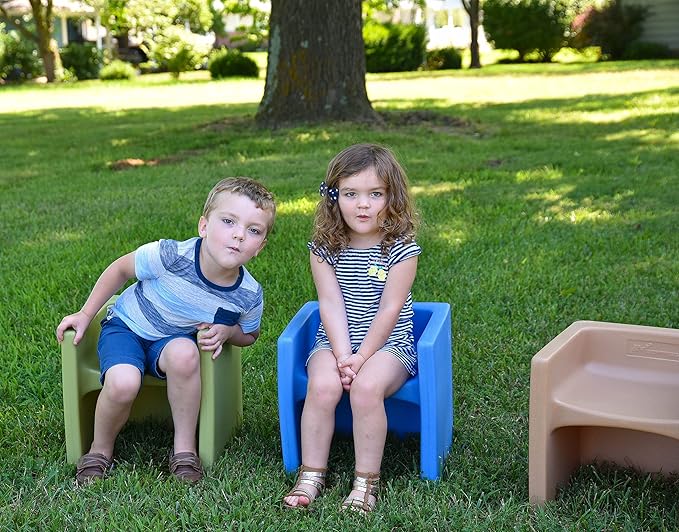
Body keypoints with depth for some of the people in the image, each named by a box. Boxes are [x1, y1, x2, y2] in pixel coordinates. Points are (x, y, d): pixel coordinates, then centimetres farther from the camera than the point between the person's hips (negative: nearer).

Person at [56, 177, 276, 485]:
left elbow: (249, 335, 4)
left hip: (175, 339, 2)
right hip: (126, 327, -1)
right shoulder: (170, 256, -31)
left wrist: (227, 332, -19)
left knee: (183, 353, -35)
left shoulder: (249, 296, -21)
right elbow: (121, 268, -9)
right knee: (123, 384, -31)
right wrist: (85, 315, -4)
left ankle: (184, 448, -16)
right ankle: (100, 449, 1)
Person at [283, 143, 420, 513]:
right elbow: (331, 305, -7)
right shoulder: (324, 247, -1)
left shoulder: (401, 247, -8)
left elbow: (388, 310, -12)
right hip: (334, 342, 2)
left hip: (389, 343, -2)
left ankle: (367, 481, -15)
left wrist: (361, 358, -17)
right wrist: (342, 356, -18)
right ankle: (311, 475, -11)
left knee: (366, 387, -31)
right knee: (323, 385, -27)